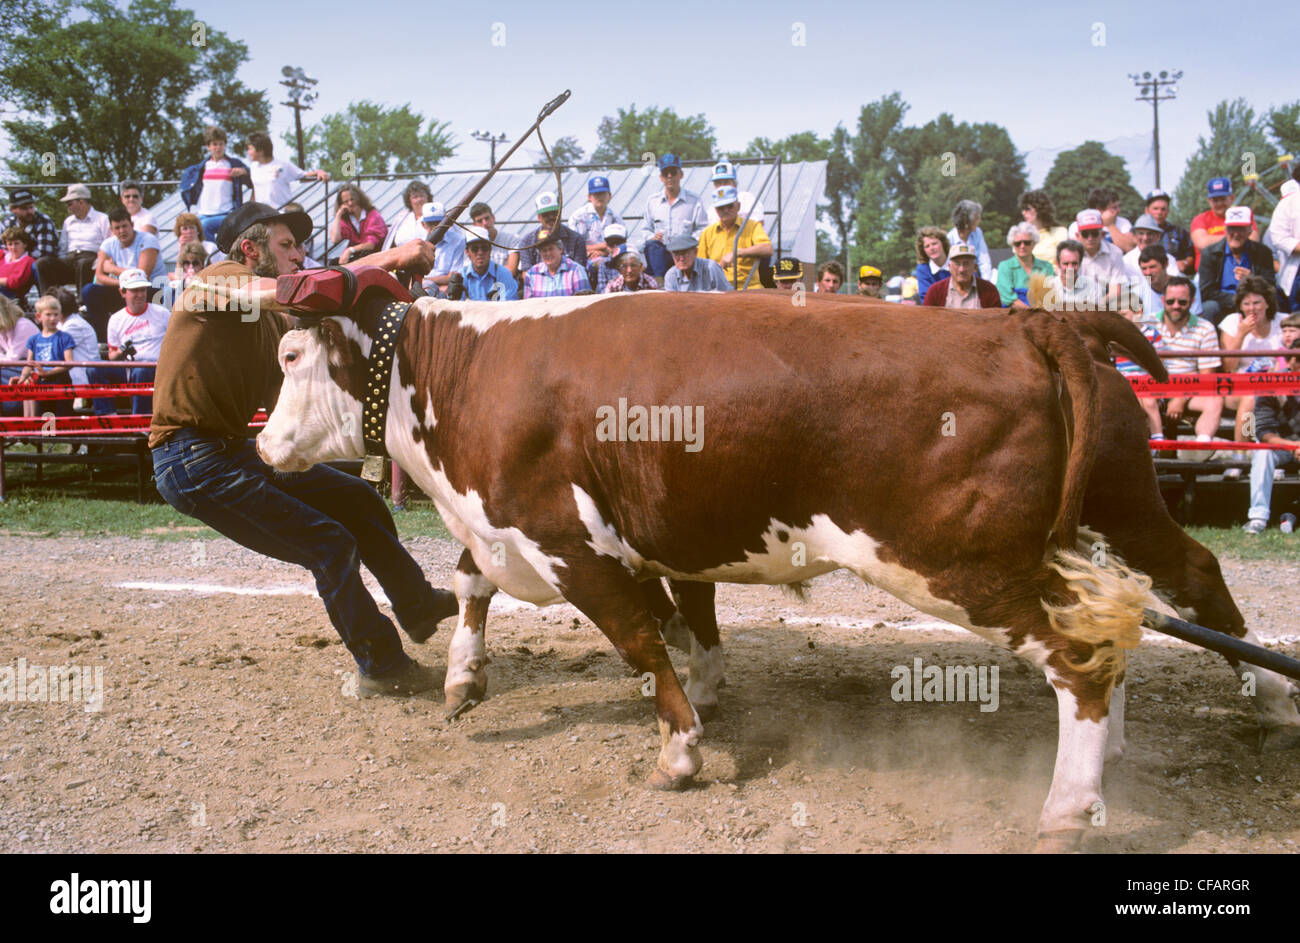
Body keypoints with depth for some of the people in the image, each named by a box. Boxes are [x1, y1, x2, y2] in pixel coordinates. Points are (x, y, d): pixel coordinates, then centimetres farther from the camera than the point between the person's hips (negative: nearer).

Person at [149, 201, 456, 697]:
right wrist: (389, 257, -25)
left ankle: (417, 605, 31)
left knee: (356, 498, 14)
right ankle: (380, 666, 6)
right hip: (196, 461, -10)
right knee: (330, 544, -10)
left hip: (234, 451, 10)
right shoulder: (217, 281, -12)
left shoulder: (271, 320, 15)